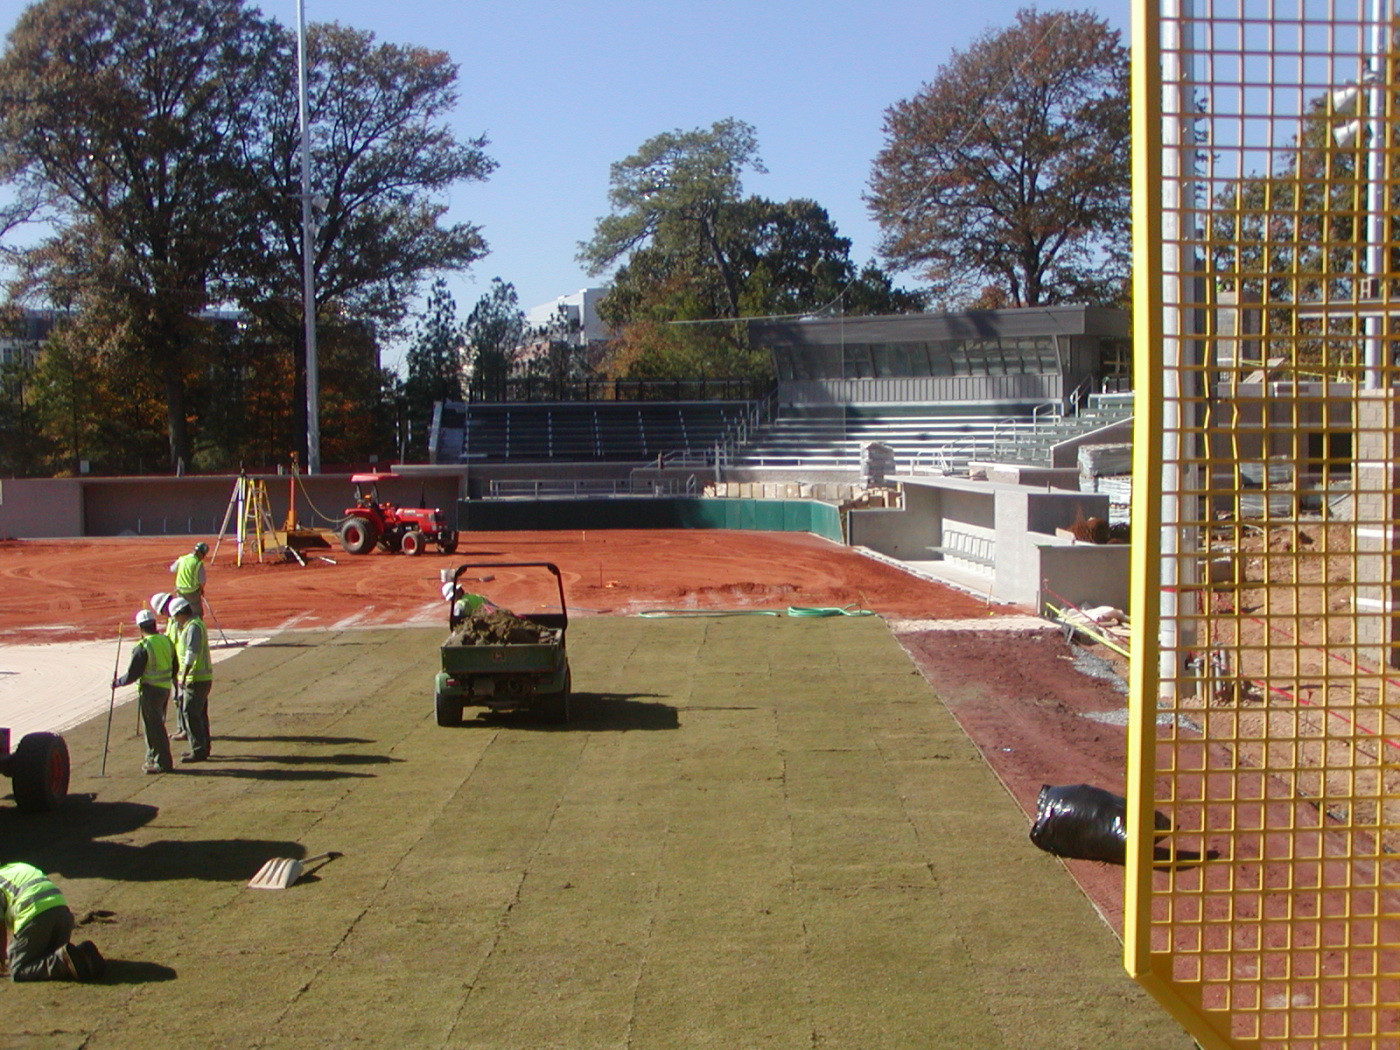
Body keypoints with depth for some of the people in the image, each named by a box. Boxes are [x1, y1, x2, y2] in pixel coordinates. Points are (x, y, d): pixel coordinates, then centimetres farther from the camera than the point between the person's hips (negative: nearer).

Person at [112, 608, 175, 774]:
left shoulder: (143, 648, -18)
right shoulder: (167, 641, 5)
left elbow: (132, 674, -15)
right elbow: (174, 668, 13)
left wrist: (117, 683, 1)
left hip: (150, 690, -8)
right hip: (165, 689, 8)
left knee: (154, 726, -1)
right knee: (156, 724, 19)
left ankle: (162, 762, 2)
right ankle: (153, 759, 27)